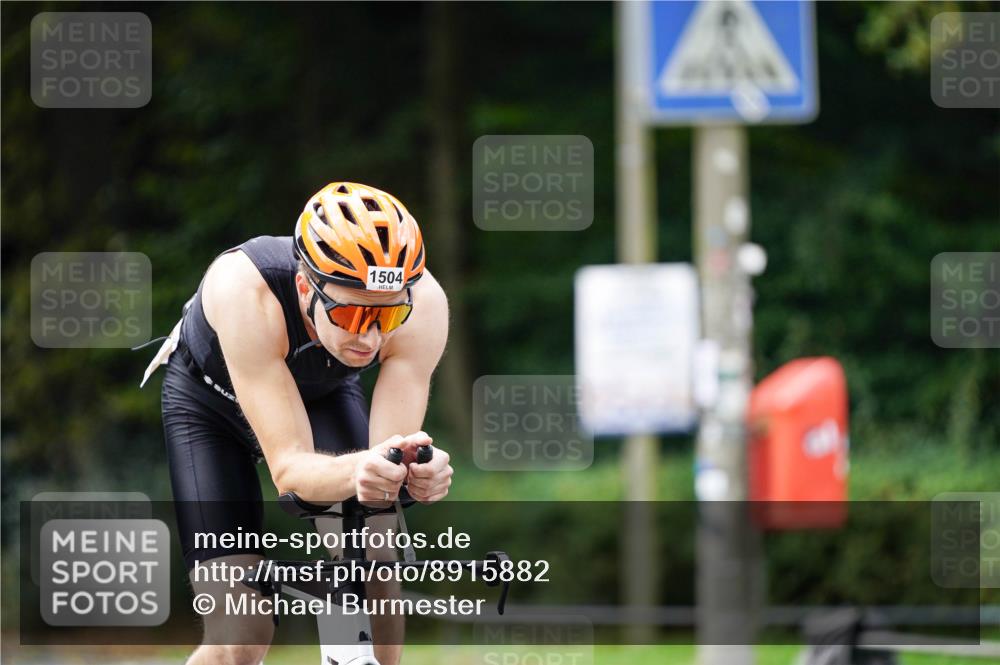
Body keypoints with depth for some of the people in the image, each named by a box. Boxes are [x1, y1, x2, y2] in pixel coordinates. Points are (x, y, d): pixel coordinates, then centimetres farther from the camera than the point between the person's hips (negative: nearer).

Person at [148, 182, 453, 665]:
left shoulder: (421, 304, -34)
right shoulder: (245, 293, -43)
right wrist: (357, 471, -64)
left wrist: (420, 473, -56)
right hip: (205, 401, -3)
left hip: (322, 395, 3)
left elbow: (390, 460, -32)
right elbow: (289, 468, -43)